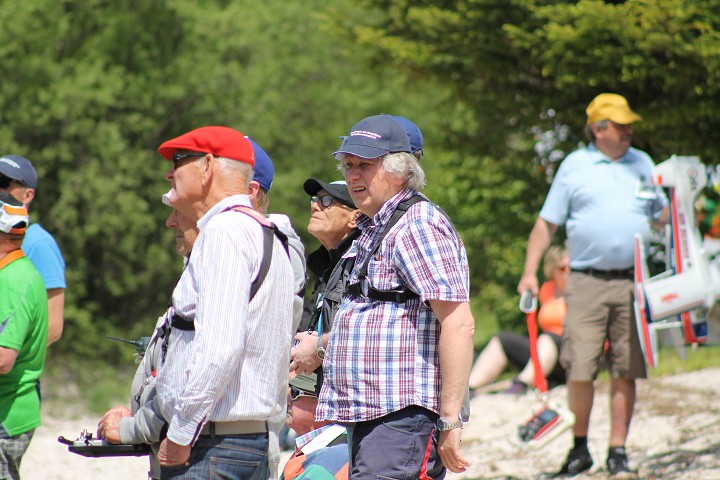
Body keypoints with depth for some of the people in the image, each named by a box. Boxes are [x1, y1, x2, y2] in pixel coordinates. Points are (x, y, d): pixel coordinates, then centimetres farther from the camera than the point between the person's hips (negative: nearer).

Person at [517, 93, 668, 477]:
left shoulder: (642, 163, 14)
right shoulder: (574, 166, 6)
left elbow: (663, 214, 22)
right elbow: (546, 223, 7)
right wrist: (529, 272, 0)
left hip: (632, 283, 2)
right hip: (587, 283, -2)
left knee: (625, 372, 1)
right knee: (580, 370, -7)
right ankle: (580, 448, 10)